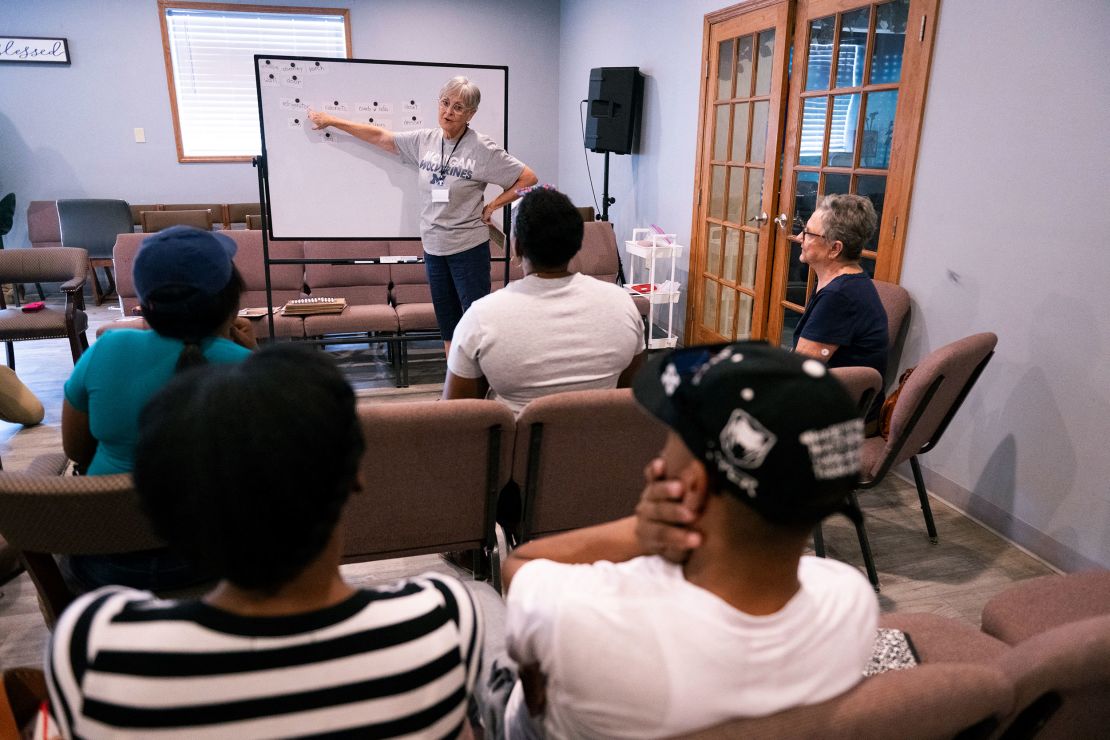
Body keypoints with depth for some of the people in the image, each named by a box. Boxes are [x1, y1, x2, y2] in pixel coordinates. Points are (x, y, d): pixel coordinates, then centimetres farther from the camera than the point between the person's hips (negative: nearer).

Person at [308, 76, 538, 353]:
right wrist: (331, 120, 17)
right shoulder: (424, 140, 4)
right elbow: (379, 136, 13)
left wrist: (491, 206, -9)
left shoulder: (482, 149, -10)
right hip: (434, 247, 5)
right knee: (447, 325, 13)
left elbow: (528, 179, -9)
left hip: (469, 248, -5)